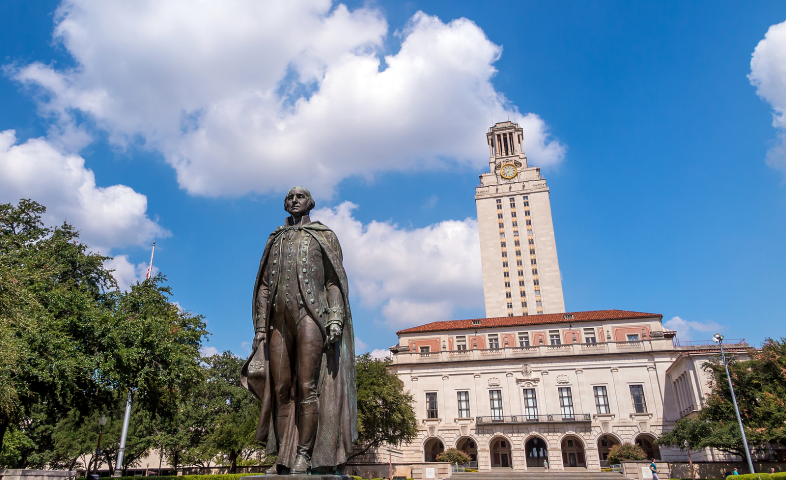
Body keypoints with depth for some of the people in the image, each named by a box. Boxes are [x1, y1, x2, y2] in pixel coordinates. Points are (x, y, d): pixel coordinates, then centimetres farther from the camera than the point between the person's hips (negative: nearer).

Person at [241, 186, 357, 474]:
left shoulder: (324, 235, 12)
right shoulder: (274, 240, 23)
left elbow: (335, 279, 2)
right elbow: (263, 286, 18)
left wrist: (336, 318, -12)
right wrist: (260, 328, 8)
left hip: (310, 314, -4)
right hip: (279, 319, 4)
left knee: (306, 387, -10)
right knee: (280, 390, 1)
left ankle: (304, 455, -6)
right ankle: (282, 459, 5)